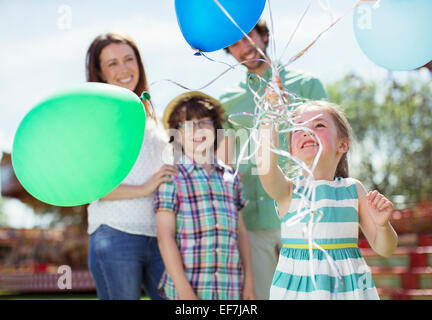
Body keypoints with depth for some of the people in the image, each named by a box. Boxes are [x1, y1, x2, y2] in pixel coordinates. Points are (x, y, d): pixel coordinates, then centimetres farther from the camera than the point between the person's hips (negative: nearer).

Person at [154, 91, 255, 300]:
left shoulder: (230, 177, 13)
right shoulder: (172, 177, 0)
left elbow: (241, 232, 16)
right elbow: (165, 237, -5)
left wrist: (249, 282, 10)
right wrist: (184, 290, -11)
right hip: (190, 287, -4)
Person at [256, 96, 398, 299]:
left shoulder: (353, 189, 3)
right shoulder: (289, 190, -4)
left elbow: (384, 249, 6)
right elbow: (265, 165, -28)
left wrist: (383, 225, -15)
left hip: (348, 287, 2)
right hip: (297, 288, -2)